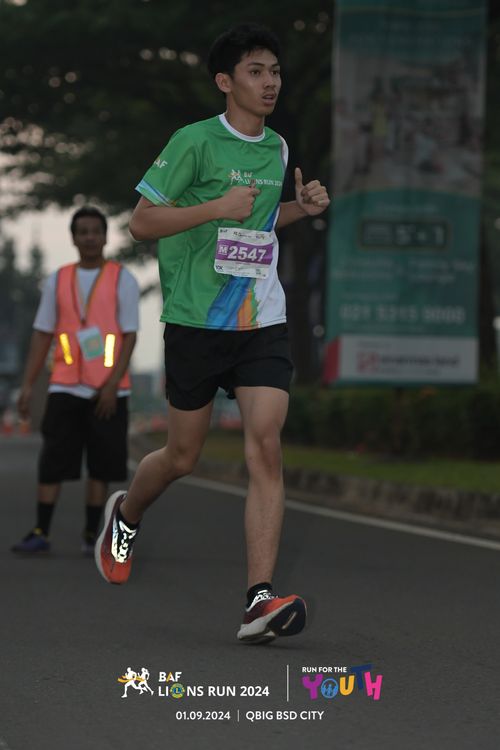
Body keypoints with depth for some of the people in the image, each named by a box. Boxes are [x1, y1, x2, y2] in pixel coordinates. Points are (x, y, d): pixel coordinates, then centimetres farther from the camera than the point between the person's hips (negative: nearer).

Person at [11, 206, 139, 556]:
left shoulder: (123, 279, 0)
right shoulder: (58, 281, 9)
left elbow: (129, 336, -4)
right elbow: (42, 335, 10)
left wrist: (112, 385, -13)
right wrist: (28, 386, 3)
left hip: (108, 392, -2)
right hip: (64, 388, 2)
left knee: (101, 467, 1)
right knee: (51, 464, -5)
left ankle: (92, 536, 9)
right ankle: (40, 534, -1)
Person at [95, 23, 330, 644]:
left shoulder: (277, 149, 12)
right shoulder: (194, 141, -7)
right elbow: (142, 222, -7)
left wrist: (300, 208, 10)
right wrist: (216, 207, -19)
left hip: (262, 321, 4)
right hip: (196, 320, -4)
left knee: (265, 447, -13)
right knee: (182, 457, 8)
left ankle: (259, 599, -18)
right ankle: (125, 514, 43)